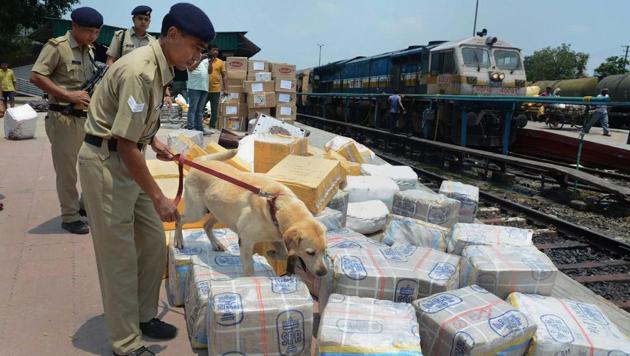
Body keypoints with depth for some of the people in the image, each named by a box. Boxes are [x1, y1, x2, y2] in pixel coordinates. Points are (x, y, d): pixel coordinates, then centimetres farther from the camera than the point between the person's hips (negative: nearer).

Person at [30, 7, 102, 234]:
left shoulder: (89, 50, 13)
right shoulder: (57, 46, -10)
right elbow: (36, 76, -14)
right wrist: (68, 96, -19)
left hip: (86, 117, 7)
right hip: (64, 118, -7)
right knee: (67, 170, 2)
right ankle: (69, 217, 13)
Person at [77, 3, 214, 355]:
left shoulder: (160, 67, 5)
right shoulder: (140, 72, -24)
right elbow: (124, 145, -25)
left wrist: (153, 141, 8)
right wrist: (158, 197, -20)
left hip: (128, 160, 9)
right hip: (105, 163, -9)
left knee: (153, 244, 13)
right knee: (120, 256, -1)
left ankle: (144, 315, 31)